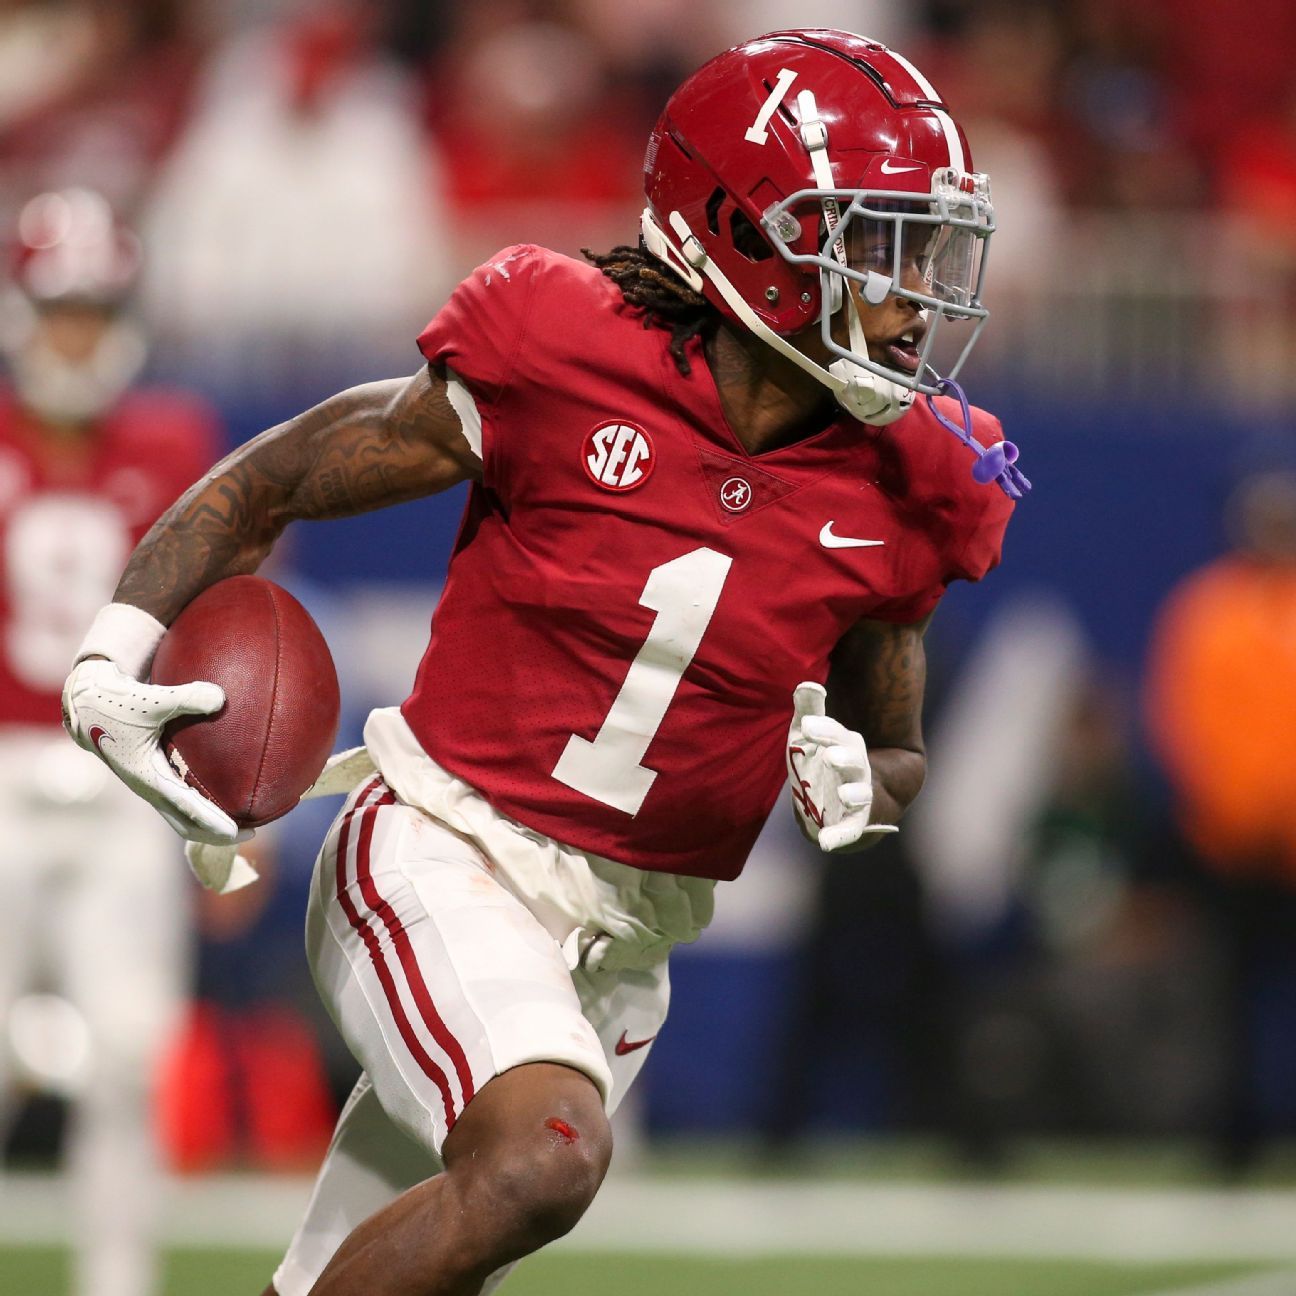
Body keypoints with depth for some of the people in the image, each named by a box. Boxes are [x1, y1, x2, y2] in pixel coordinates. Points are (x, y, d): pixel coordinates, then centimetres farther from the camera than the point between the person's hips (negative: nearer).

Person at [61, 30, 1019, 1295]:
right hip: (442, 859, -5)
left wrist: (856, 783, -8)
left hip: (619, 942, 5)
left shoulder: (897, 493, -1)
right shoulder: (566, 366, -13)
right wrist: (114, 656, -12)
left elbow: (896, 750, 17)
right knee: (544, 1157, -30)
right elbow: (266, 485, 0)